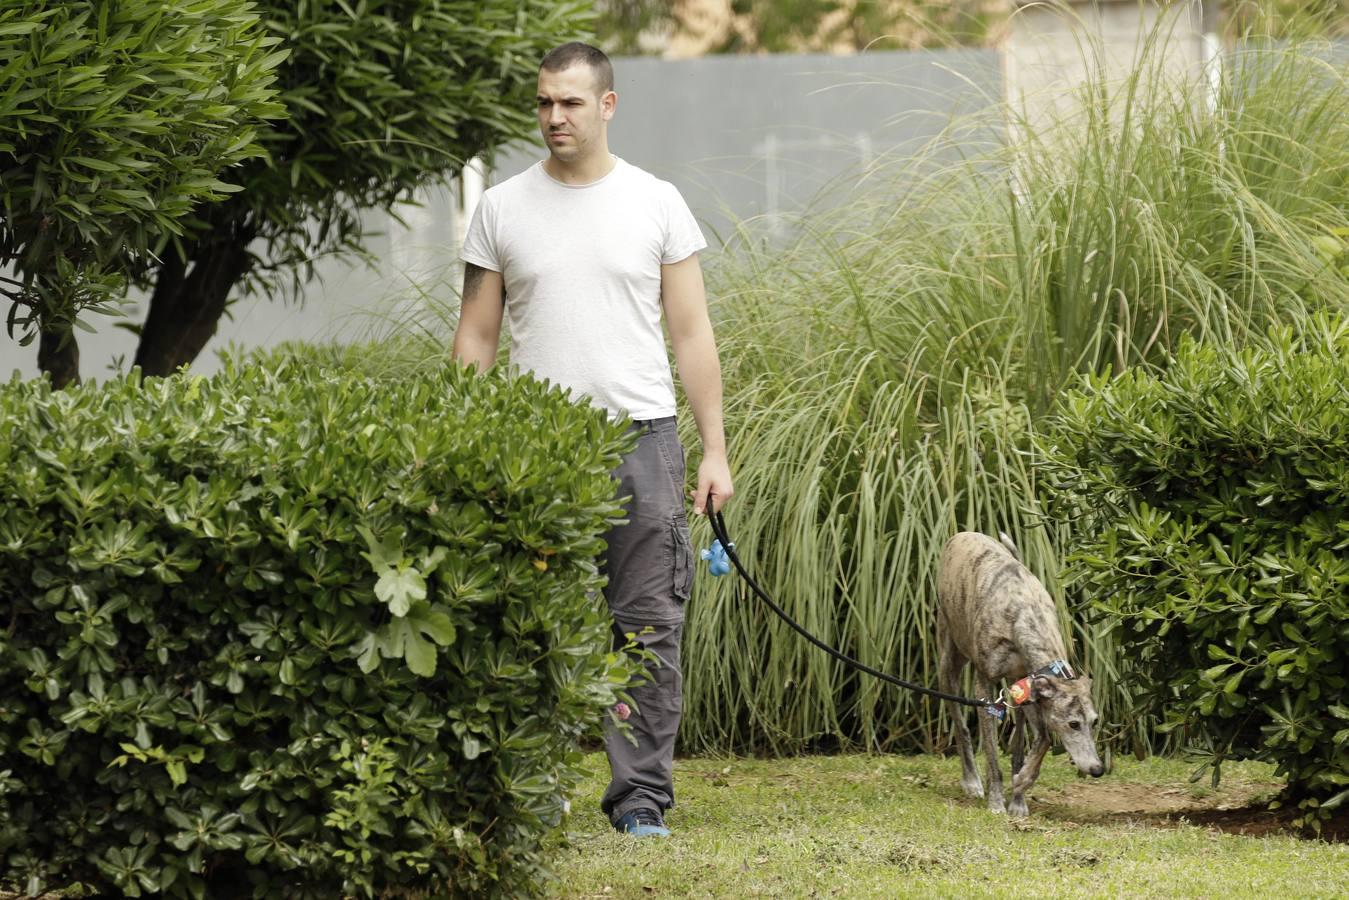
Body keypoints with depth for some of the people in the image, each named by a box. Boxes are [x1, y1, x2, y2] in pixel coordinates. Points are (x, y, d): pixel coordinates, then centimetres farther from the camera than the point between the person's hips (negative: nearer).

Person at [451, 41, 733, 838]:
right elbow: (477, 338, 8)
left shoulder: (656, 204, 4)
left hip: (642, 442, -1)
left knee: (648, 627, -1)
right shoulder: (503, 209, 6)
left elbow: (692, 334, 4)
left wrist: (715, 450, -2)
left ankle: (641, 795, 4)